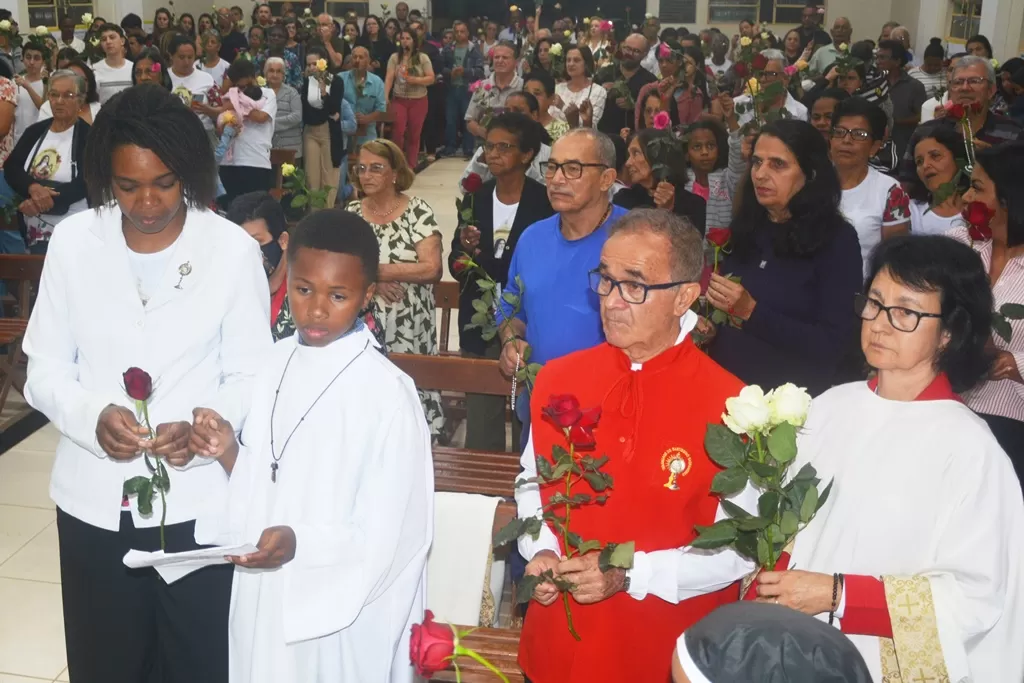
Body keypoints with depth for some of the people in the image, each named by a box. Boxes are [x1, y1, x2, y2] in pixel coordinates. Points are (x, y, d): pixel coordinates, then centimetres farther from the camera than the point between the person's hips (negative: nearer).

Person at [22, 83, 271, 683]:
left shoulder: (233, 250, -8)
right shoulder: (73, 242, -2)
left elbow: (250, 377, -5)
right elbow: (44, 370, 1)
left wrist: (200, 429, -24)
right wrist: (93, 415, -19)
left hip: (197, 501, -2)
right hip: (94, 502, 2)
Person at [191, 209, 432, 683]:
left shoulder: (388, 393, -19)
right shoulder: (277, 363, 0)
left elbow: (390, 536, -17)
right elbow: (260, 486, 7)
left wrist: (299, 543, -29)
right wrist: (229, 453, -11)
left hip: (342, 615, -5)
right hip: (264, 599, 6)